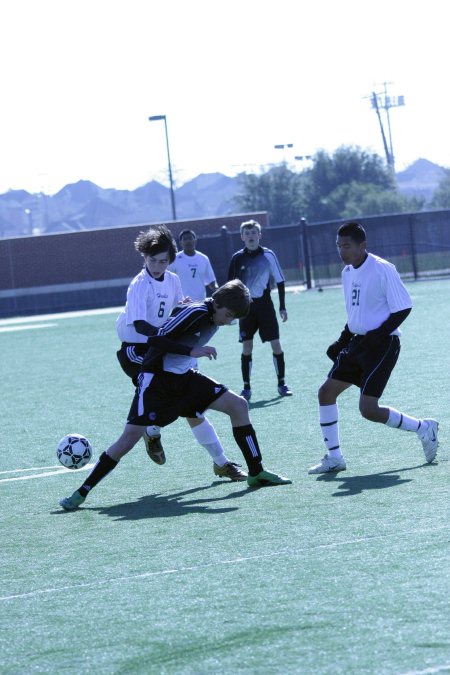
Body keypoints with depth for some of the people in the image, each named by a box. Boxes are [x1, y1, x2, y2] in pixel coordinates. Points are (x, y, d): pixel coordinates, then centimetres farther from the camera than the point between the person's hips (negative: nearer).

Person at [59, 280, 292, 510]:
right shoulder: (195, 312, -22)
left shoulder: (213, 317, 4)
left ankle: (256, 473, 7)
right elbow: (155, 339, -26)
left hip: (184, 378, 8)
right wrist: (192, 351, -32)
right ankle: (82, 492, -10)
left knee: (238, 405, 0)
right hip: (157, 380, -8)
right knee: (131, 434, -17)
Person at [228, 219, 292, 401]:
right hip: (246, 307, 1)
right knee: (247, 348, -1)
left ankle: (281, 384, 9)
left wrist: (282, 307, 1)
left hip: (265, 304, -1)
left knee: (276, 344, -3)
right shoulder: (238, 258, 0)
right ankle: (246, 388, 6)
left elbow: (279, 281, 4)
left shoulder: (268, 255, -2)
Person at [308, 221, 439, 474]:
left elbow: (403, 308, -14)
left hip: (382, 344, -9)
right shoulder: (348, 272, 10)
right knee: (326, 392, 2)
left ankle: (424, 428, 6)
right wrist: (343, 340, 13)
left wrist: (377, 336, -22)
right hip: (358, 342, 9)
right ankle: (334, 457, 10)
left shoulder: (383, 269, -16)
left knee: (369, 410, -14)